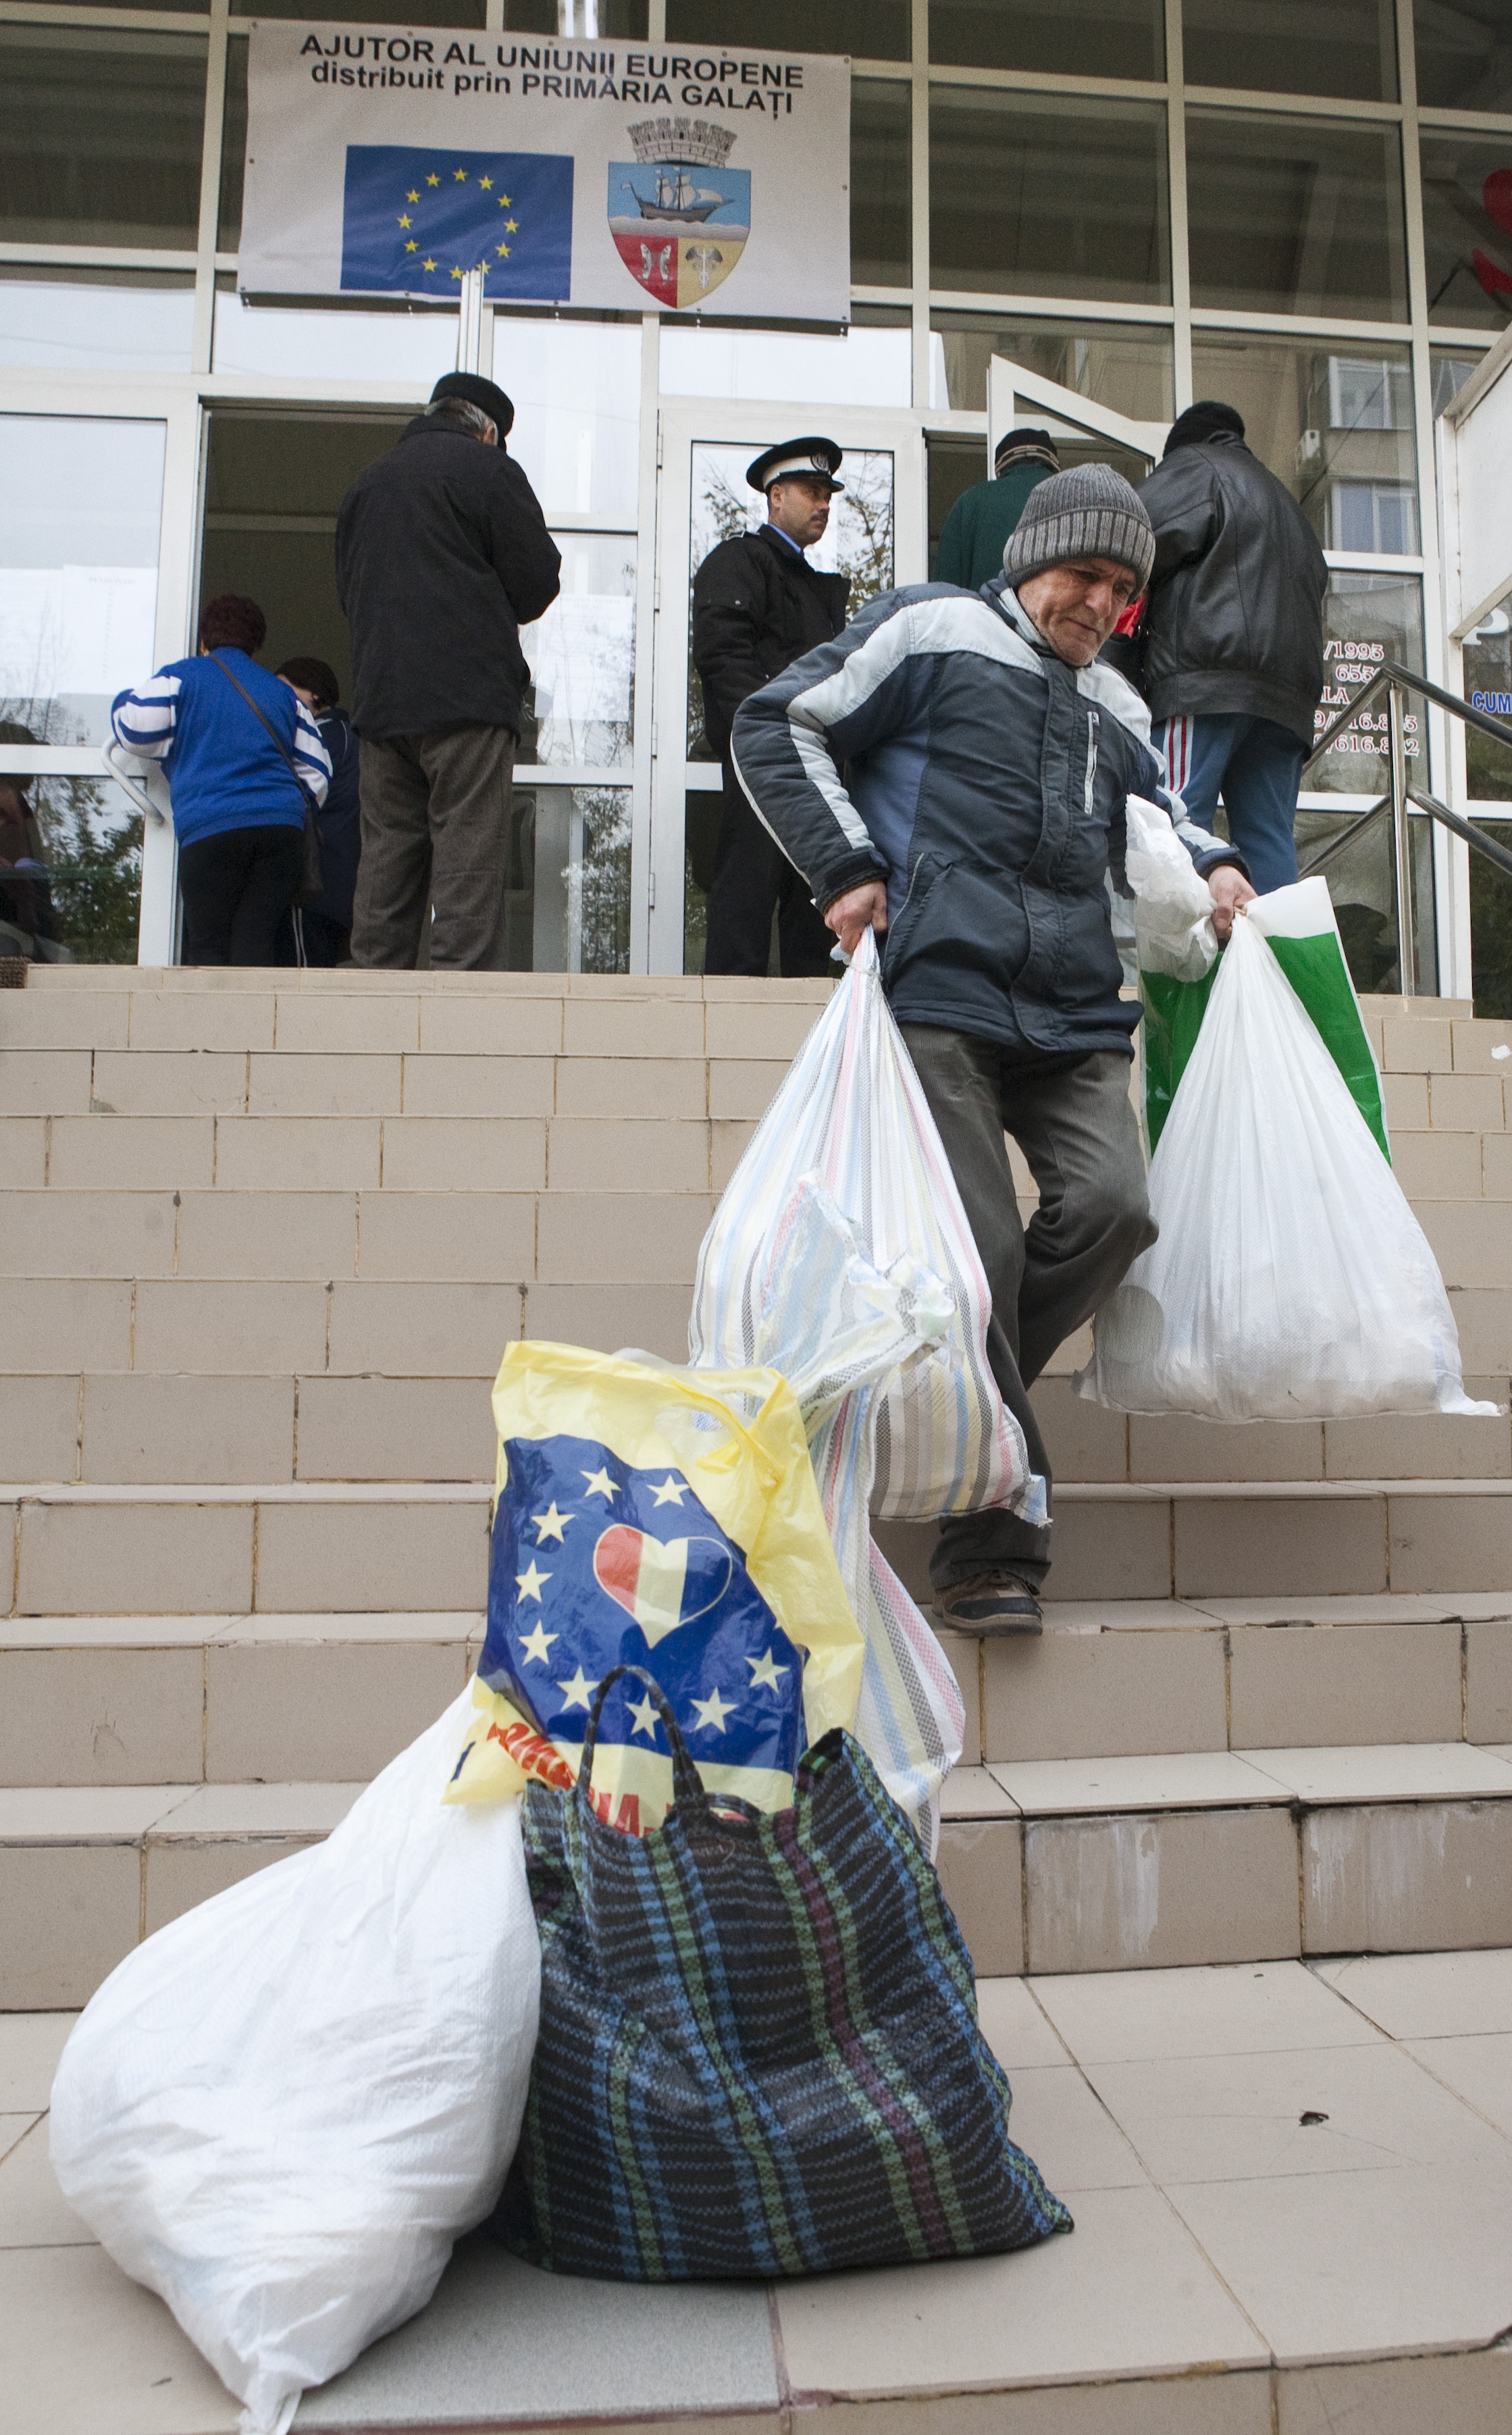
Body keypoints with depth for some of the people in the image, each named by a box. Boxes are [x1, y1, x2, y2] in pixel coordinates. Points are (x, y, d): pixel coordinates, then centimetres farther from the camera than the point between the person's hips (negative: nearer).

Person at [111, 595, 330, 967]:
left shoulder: (181, 676, 11)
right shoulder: (282, 692, 23)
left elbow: (138, 730, -1)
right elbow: (316, 768, 20)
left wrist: (124, 699, 21)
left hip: (211, 828, -3)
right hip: (284, 828, 3)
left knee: (208, 946, 0)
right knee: (257, 942, 0)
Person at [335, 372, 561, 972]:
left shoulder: (367, 482, 21)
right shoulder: (488, 467, 3)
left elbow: (349, 591, 23)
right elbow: (539, 584, -1)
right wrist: (501, 612, 18)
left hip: (379, 702, 6)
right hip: (468, 698, -5)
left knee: (386, 859, 6)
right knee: (468, 860, -9)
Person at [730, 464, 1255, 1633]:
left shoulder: (1117, 706, 26)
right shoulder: (933, 632, 8)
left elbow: (1157, 816, 41)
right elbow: (777, 726, 6)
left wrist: (1211, 864, 18)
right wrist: (844, 864, -4)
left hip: (1074, 1015, 6)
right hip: (939, 989, -6)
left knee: (1112, 1207, -17)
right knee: (980, 1250, -11)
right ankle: (990, 1546, -1)